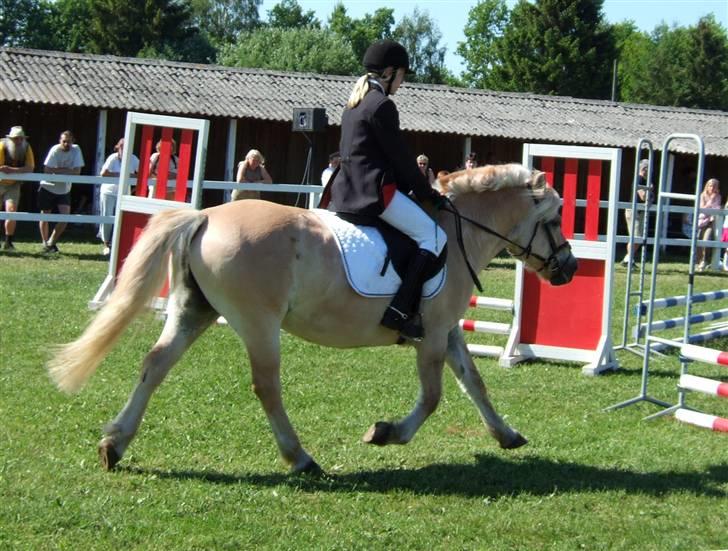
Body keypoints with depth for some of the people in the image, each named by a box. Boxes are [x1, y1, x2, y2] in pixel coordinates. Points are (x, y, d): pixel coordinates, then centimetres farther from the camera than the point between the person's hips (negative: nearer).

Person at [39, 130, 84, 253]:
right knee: (45, 216, 7)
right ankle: (45, 243, 24)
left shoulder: (76, 150, -10)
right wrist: (66, 170, -18)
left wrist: (57, 170, -19)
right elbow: (47, 170, -23)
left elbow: (77, 171, -16)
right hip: (48, 187, -2)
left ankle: (51, 242, 5)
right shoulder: (55, 150, -17)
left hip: (64, 190, 2)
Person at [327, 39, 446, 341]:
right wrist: (428, 194, 2)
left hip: (346, 191, 10)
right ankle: (400, 310, -23)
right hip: (374, 191, -10)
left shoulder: (353, 105, 19)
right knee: (434, 237, -12)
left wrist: (417, 190, 22)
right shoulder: (382, 106, -10)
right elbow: (400, 158, -9)